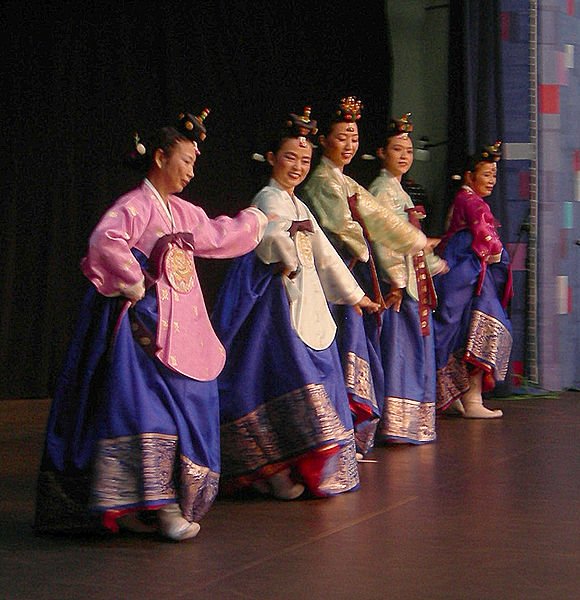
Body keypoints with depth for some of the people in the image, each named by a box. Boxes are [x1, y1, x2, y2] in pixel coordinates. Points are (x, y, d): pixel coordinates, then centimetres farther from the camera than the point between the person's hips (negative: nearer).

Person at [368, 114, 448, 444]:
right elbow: (383, 240, -18)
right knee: (399, 348, -10)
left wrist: (435, 264, 30)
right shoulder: (382, 190, -9)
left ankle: (412, 423, 14)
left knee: (416, 351, 10)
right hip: (397, 283, -10)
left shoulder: (399, 191, 20)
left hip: (413, 280, 10)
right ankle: (395, 425, -9)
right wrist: (396, 280, -22)